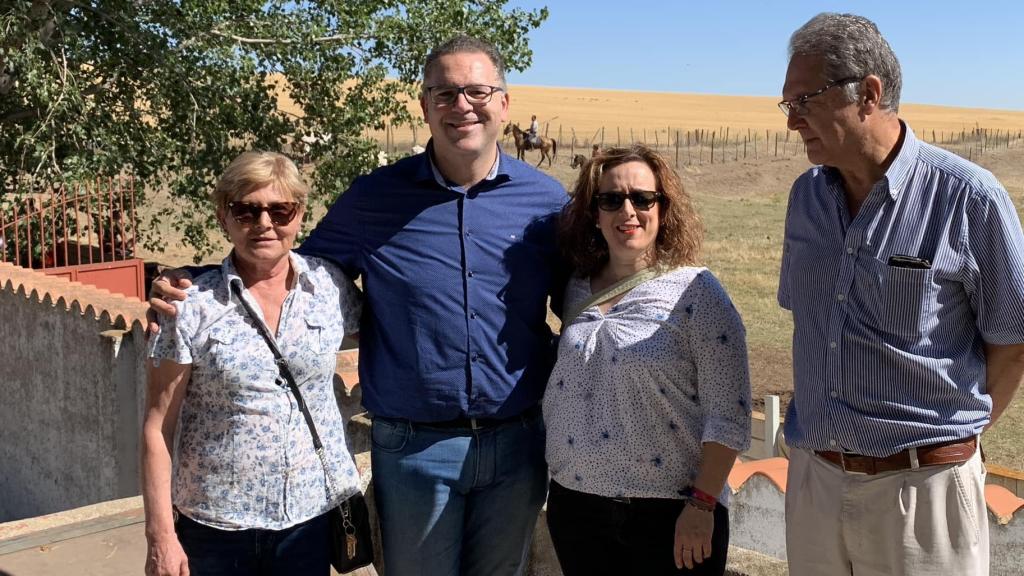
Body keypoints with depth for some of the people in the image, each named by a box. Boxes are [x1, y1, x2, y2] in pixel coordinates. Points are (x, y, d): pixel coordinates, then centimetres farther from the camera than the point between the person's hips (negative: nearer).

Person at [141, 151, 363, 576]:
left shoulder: (331, 286, -3)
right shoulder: (193, 305, -9)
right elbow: (158, 427, -6)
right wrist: (161, 534, -7)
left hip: (311, 513, 2)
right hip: (214, 523, -1)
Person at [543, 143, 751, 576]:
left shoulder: (696, 292, -8)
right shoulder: (576, 291, 6)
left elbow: (727, 414, -10)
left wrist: (702, 505, -13)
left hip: (669, 514, -4)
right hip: (575, 505, 4)